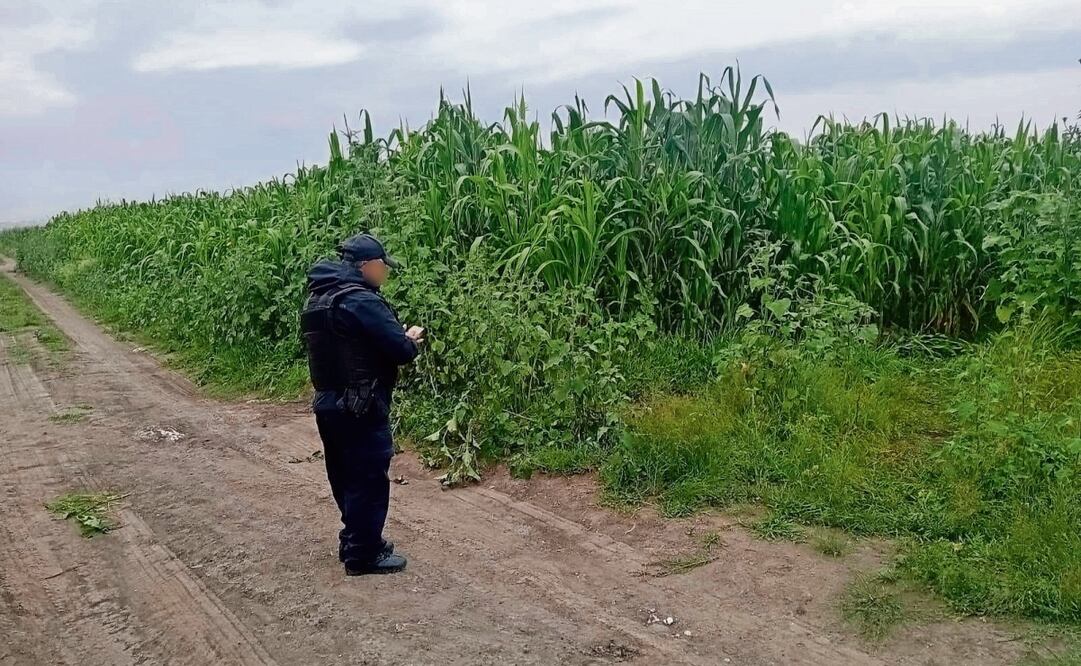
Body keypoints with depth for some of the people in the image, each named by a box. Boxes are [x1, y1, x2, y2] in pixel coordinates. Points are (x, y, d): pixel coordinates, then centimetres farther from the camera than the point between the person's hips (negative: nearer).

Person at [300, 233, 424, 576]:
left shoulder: (319, 297, 10)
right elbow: (400, 351, -21)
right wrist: (412, 340, 1)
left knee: (346, 478, 20)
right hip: (360, 409, -9)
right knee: (369, 481, 3)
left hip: (329, 403, 9)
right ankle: (363, 554, 13)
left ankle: (354, 540, 34)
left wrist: (398, 336, 10)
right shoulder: (361, 300, -20)